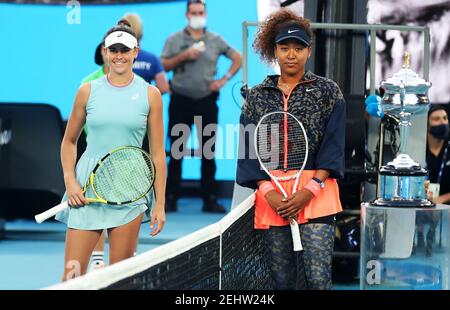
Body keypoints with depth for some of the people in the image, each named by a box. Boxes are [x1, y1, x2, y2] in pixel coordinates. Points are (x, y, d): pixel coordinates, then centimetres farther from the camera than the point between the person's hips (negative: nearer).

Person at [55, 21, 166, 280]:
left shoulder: (150, 94, 3)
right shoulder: (88, 91, 5)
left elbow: (158, 152, 4)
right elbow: (69, 141, 15)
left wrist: (160, 204, -1)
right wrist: (70, 181, -1)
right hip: (87, 189, 1)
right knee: (72, 273, -6)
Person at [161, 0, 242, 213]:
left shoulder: (215, 40, 7)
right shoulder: (174, 40, 5)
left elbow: (237, 58, 13)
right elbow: (163, 66, -1)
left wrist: (224, 79, 2)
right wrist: (183, 56, -13)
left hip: (206, 100, 1)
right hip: (180, 100, -1)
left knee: (209, 152, 3)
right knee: (176, 152, 1)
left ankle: (210, 199, 8)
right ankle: (170, 198, 7)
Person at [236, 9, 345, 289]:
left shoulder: (328, 91, 5)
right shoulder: (257, 96, 11)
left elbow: (333, 147, -1)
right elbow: (249, 150, 6)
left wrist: (309, 191, -12)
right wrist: (268, 192, -8)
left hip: (316, 195, -2)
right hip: (271, 197, 3)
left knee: (318, 277, -14)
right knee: (282, 280, 4)